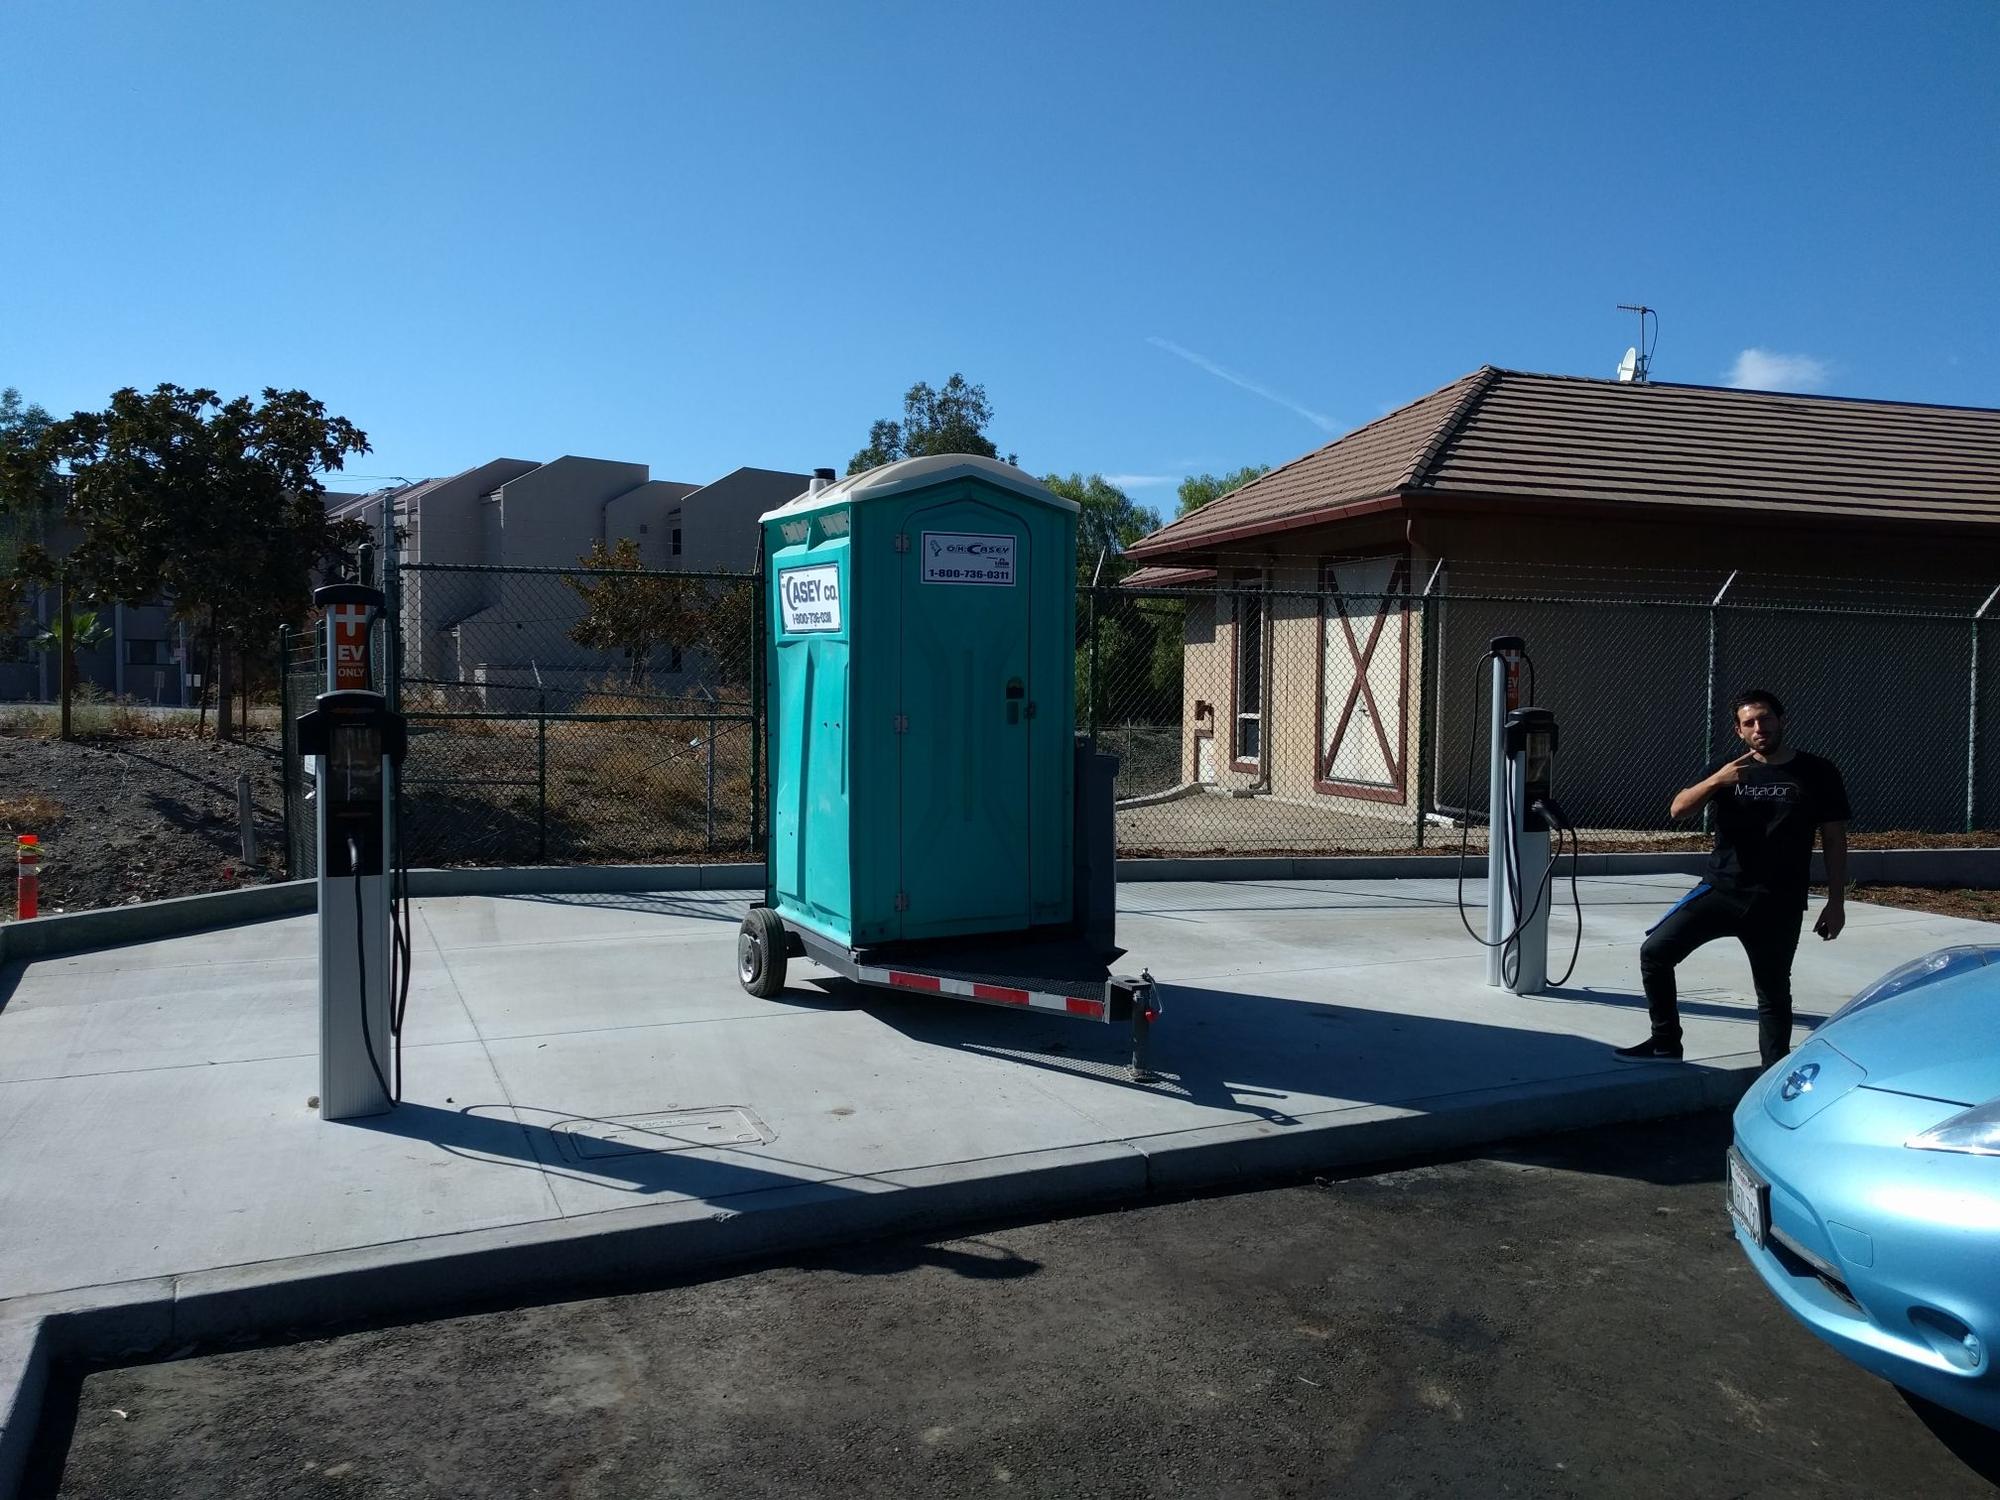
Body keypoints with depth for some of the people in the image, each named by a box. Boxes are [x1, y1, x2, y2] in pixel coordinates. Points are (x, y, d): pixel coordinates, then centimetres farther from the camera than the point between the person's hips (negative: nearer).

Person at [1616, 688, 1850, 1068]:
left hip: (1778, 905, -2)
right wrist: (1715, 782, -22)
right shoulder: (1731, 770, 8)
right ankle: (1665, 1042, 7)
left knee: (1774, 994, 6)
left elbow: (1835, 841, 4)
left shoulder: (1817, 773, 2)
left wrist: (1836, 903, 0)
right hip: (1721, 890, 2)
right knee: (1655, 951, -7)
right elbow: (1680, 809, -4)